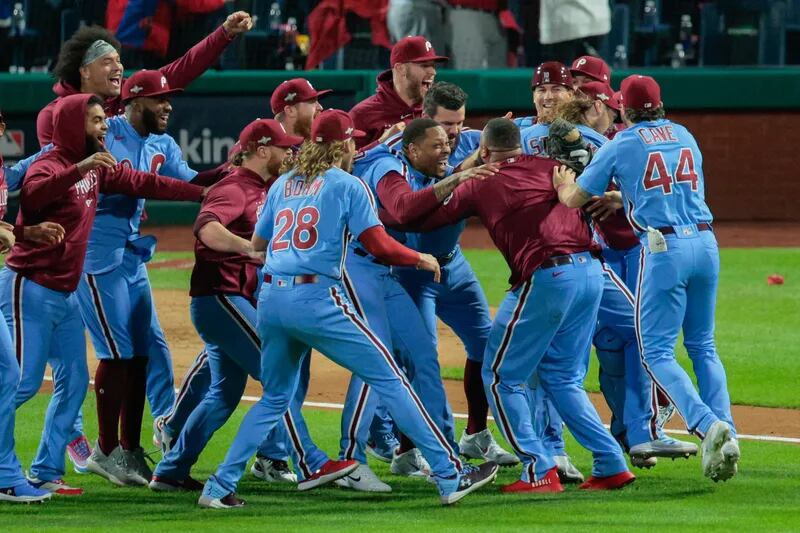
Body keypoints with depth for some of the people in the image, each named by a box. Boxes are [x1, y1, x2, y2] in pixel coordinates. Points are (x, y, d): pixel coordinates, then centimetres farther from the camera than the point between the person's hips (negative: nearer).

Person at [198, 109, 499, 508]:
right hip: (317, 299, -6)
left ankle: (220, 487, 11)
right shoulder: (347, 185, 2)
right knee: (389, 379, -2)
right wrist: (421, 259, 8)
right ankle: (450, 476, -5)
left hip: (270, 299, 6)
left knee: (275, 397, 21)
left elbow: (257, 243, 24)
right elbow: (378, 244, -7)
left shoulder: (283, 185, 18)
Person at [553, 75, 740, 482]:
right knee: (703, 345, 14)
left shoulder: (621, 145, 2)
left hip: (664, 247, -5)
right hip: (706, 243, 5)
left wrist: (563, 183, 31)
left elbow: (574, 200, 7)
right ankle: (726, 435, 0)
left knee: (657, 351, -1)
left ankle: (708, 425, -22)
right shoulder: (685, 136, 16)